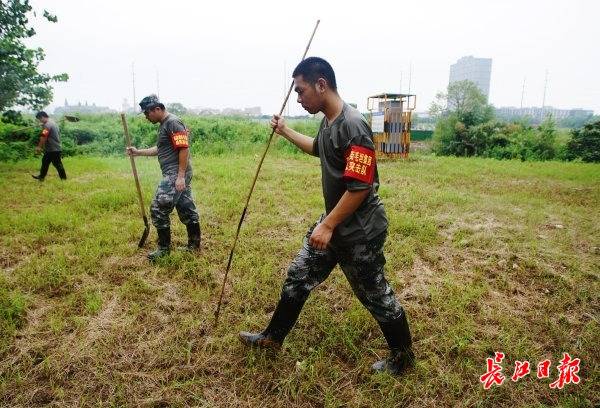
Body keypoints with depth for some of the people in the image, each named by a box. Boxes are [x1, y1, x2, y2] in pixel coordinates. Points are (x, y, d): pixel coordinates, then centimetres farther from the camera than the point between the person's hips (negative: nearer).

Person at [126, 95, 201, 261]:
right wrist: (138, 152, 24)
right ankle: (194, 244, 22)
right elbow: (160, 149, 28)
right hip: (178, 175, 10)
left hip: (176, 174, -10)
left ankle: (164, 248, 6)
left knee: (158, 209, -6)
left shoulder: (173, 122, -13)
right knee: (186, 209, 13)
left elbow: (184, 149, -20)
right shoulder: (164, 124, 18)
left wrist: (180, 176, -22)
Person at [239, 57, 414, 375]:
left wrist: (327, 226, -24)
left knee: (374, 295, 8)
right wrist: (285, 132, 31)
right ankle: (273, 337, 35)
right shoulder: (327, 122, 6)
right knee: (298, 275, 16)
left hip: (359, 232, -9)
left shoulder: (353, 126, -24)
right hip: (334, 223, 9)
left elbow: (360, 187, -27)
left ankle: (403, 356, 33)